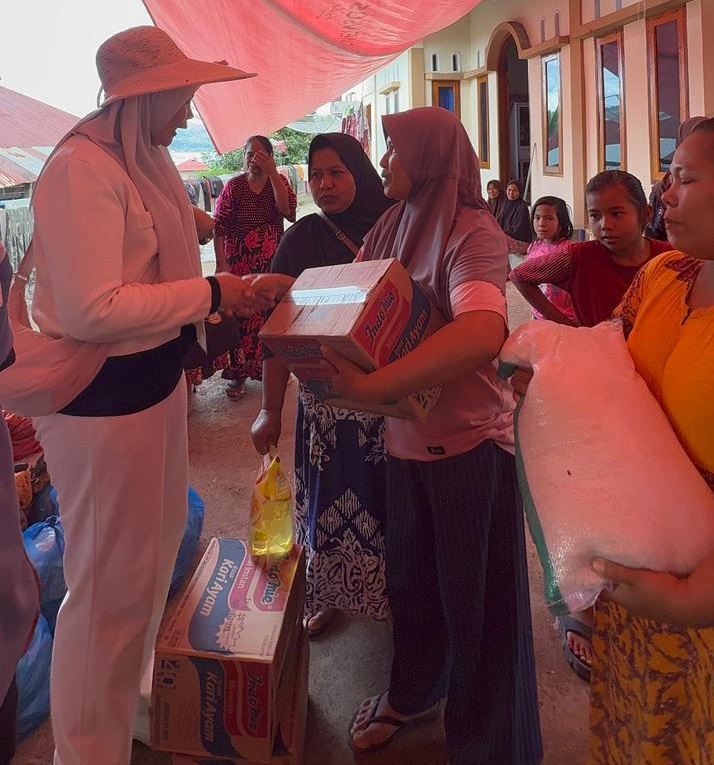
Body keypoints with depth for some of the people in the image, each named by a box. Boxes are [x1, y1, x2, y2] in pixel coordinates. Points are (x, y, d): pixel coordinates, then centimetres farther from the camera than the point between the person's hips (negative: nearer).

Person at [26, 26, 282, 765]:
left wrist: (231, 295, 2)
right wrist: (212, 293, -21)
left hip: (152, 382, 10)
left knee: (155, 553, 25)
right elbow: (92, 310, -27)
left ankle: (133, 701, 49)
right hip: (102, 400, -10)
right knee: (110, 586, 4)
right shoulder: (82, 167, -20)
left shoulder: (141, 161, 10)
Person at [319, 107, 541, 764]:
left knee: (473, 594, 10)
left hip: (469, 440, -6)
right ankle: (413, 693, 47)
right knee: (410, 576, 22)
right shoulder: (395, 226, 4)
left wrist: (373, 386, -40)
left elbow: (483, 332, -37)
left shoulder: (472, 233, -18)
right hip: (407, 435, 7)